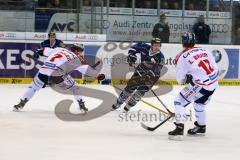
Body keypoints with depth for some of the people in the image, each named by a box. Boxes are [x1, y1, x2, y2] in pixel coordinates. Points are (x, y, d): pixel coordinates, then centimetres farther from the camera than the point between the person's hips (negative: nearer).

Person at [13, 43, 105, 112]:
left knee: (33, 87, 26)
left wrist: (38, 52, 51)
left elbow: (46, 51, 34)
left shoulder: (59, 49, 26)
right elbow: (85, 68, 8)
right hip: (57, 75, -4)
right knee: (74, 88, 17)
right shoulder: (75, 58, 15)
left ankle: (21, 104, 21)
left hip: (43, 72, 4)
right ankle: (82, 106, 10)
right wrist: (98, 75, 12)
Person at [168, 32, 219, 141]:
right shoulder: (204, 51, 10)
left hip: (200, 85, -7)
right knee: (199, 104, 30)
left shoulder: (182, 57, -5)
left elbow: (180, 79, 1)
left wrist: (187, 79, 23)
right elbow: (214, 68, 13)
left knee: (179, 101, 2)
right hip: (213, 84, 7)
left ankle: (179, 129, -10)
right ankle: (201, 127, 46)